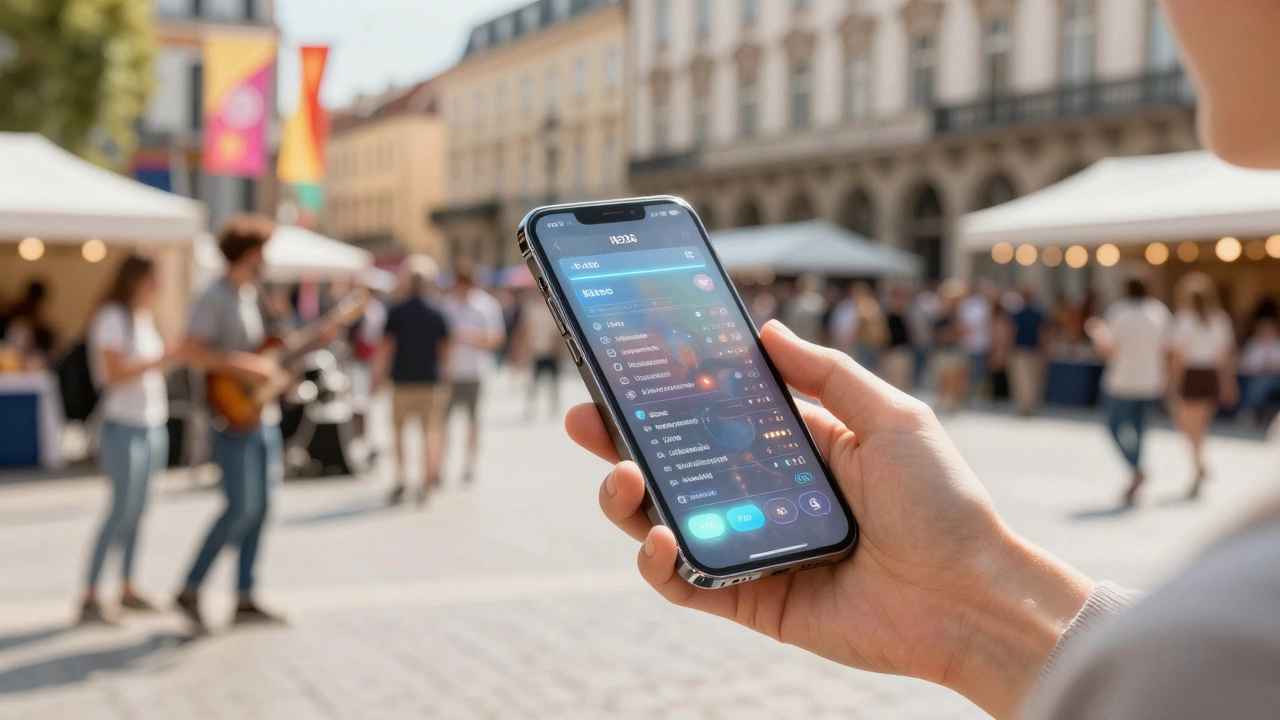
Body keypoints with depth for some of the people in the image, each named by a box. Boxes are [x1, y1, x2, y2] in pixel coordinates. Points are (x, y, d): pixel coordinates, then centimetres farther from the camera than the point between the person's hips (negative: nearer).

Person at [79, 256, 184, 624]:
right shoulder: (112, 317, -9)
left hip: (153, 425, 8)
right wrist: (163, 358, -17)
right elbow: (115, 374, -17)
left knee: (138, 510, 9)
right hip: (123, 426, -8)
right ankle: (89, 598, -9)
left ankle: (127, 587, 17)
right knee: (121, 510, -11)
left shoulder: (144, 318, 16)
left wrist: (177, 355, 6)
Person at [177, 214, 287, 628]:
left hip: (263, 417, 9)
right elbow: (194, 352, -22)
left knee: (260, 506, 8)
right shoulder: (215, 298, -12)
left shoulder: (252, 296, 15)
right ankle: (190, 591, 1)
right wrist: (246, 368, -25)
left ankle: (245, 601, 15)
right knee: (242, 507, -12)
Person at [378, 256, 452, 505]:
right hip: (430, 381, 0)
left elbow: (386, 348, -5)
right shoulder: (437, 314, -1)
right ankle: (427, 482, 4)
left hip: (402, 381, 0)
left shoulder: (396, 313, -4)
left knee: (398, 428, 13)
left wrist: (379, 378, 1)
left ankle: (400, 476, -2)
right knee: (430, 429, 7)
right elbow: (445, 350, 3)